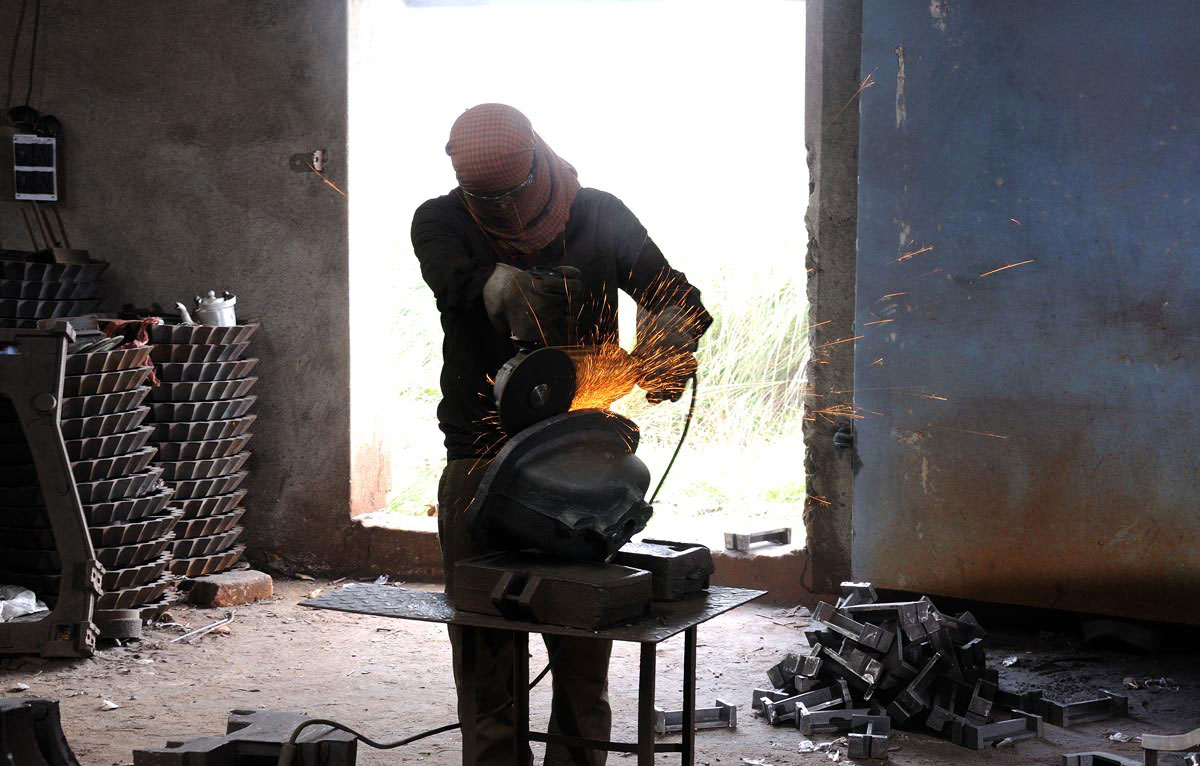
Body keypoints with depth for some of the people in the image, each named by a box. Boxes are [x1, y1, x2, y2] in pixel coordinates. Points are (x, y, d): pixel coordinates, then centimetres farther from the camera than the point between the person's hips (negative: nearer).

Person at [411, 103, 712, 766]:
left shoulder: (601, 219, 4)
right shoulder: (442, 222, 3)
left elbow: (682, 302, 5)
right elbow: (450, 273, -20)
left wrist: (670, 348, -16)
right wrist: (493, 281, -40)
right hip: (479, 458, 0)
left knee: (583, 650, 4)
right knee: (482, 643, 3)